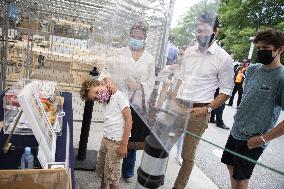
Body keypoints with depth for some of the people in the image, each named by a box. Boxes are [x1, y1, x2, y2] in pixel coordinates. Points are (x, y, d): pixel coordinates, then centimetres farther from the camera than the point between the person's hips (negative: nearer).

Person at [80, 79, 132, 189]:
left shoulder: (119, 96, -13)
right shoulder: (105, 101, 10)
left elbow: (129, 120, -16)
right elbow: (109, 122, 10)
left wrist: (124, 145, -16)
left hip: (116, 142, -7)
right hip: (105, 139, 7)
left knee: (112, 176, 4)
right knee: (102, 171, 18)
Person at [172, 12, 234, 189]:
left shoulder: (224, 58, -7)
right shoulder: (189, 51, 9)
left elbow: (226, 91, -3)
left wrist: (207, 109, -14)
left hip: (198, 111, -5)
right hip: (177, 106, 5)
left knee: (188, 154, 5)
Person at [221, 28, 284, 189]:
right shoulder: (252, 69, 2)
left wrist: (263, 138, -19)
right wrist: (240, 116, 11)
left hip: (252, 140, -6)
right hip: (236, 131, 6)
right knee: (231, 167, 21)